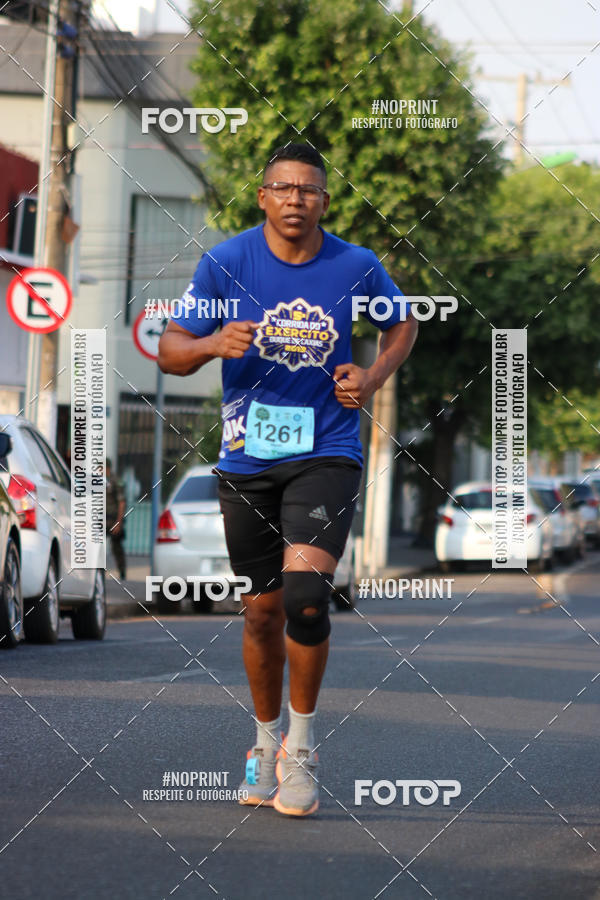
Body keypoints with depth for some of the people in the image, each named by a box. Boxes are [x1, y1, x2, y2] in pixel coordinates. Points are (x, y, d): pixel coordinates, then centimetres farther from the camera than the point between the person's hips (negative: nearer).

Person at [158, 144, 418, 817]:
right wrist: (214, 344, -24)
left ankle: (301, 745, -3)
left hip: (326, 453, -1)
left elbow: (402, 325, 19)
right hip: (247, 458, 1)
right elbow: (170, 351, -2)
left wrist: (373, 378, 0)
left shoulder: (358, 269, -1)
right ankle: (266, 741, 31)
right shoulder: (224, 263, -3)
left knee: (305, 591, -20)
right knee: (263, 609, 9)